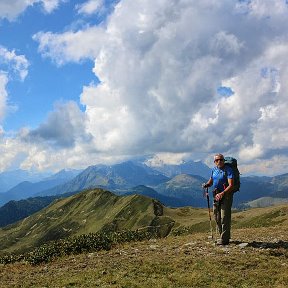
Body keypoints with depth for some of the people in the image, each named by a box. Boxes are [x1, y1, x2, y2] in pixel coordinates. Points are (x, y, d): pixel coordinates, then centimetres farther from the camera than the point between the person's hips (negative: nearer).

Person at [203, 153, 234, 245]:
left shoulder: (228, 170, -13)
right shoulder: (214, 170, 9)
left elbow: (231, 185, -21)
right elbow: (211, 180, 25)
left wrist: (222, 193, -32)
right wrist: (207, 184, 3)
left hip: (226, 195, -7)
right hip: (216, 195, 7)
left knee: (224, 218, -8)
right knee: (217, 217, 12)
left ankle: (224, 239, -2)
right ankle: (223, 236, 26)